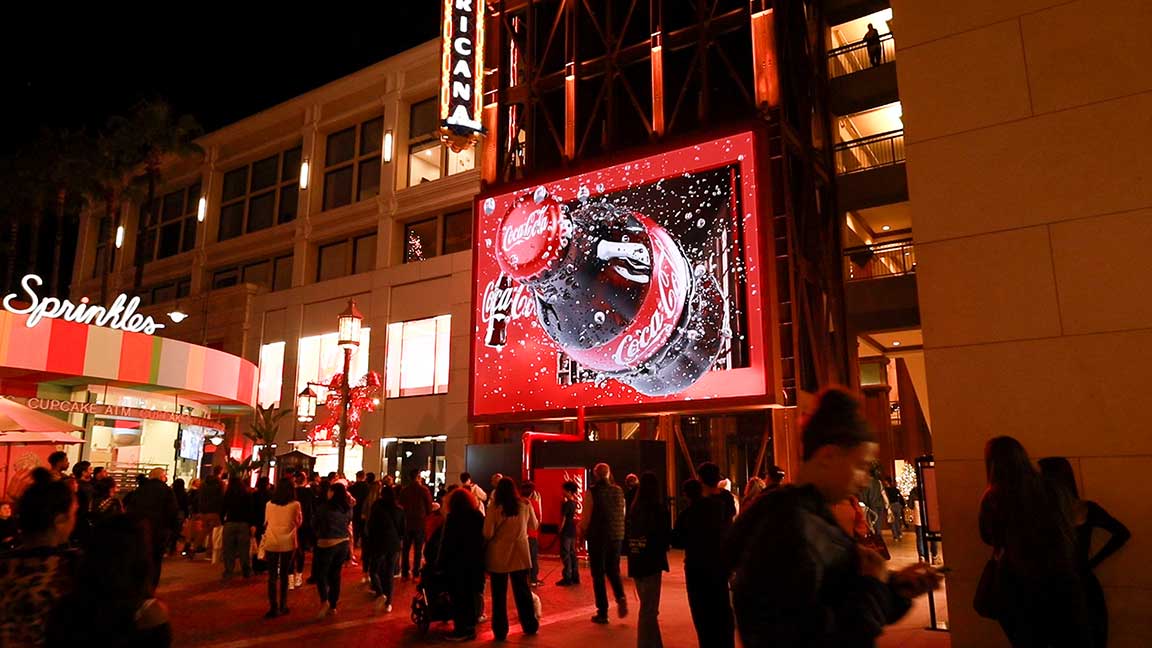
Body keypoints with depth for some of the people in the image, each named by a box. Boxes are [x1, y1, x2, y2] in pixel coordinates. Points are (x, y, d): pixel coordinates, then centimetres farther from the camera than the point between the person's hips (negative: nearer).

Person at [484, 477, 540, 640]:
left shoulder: (494, 508, -13)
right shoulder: (525, 505, -3)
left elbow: (487, 534, -14)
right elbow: (534, 525, 11)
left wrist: (499, 531, 7)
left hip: (499, 556, -3)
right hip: (520, 554, 3)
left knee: (499, 594, 9)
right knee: (522, 590, 17)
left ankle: (500, 631, 15)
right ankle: (530, 626, 26)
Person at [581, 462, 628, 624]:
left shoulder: (592, 492, -11)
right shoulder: (618, 491, 3)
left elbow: (586, 517, -10)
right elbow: (622, 515, 8)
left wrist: (582, 532, 5)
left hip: (597, 537, -4)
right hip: (616, 536, 4)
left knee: (598, 574, 6)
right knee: (613, 571, 19)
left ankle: (602, 612, 8)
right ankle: (620, 597, -5)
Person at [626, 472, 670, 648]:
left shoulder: (633, 509, 4)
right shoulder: (658, 509, -12)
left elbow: (628, 536, 8)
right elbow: (666, 537, -10)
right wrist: (662, 547, 9)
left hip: (636, 563, 6)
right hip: (651, 563, -6)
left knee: (648, 608, 20)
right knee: (649, 610, 0)